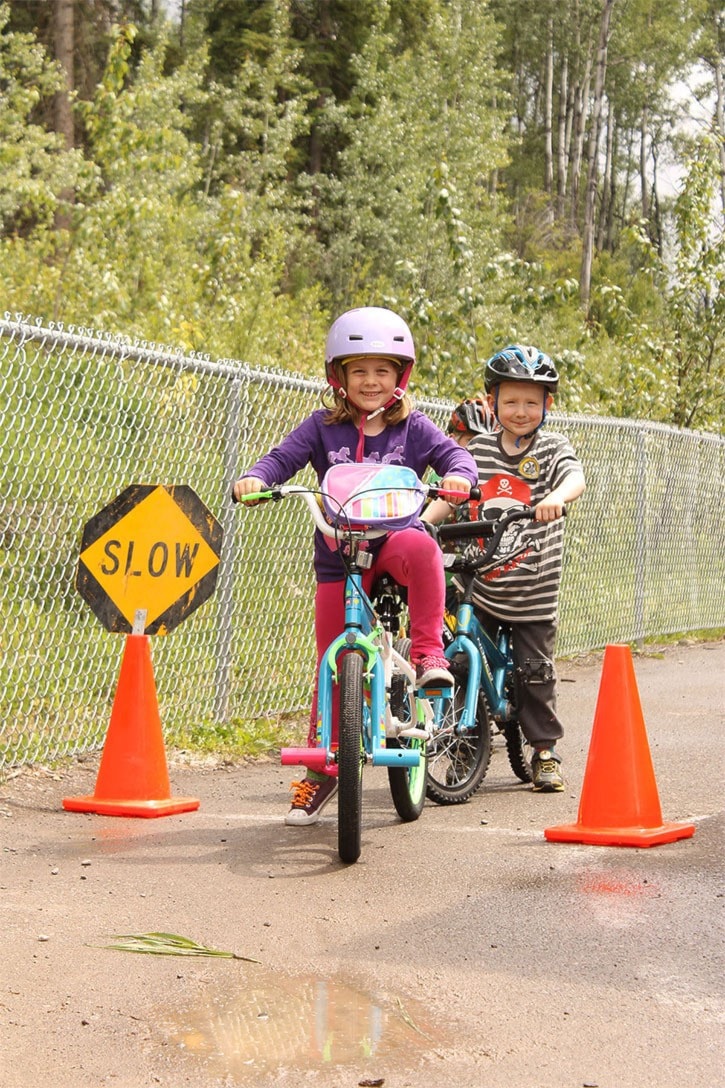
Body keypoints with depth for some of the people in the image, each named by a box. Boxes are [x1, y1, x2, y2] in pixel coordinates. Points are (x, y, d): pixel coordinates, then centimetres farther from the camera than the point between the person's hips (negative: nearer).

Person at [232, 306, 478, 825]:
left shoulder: (412, 427, 6)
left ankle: (428, 652, -25)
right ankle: (321, 770, 16)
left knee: (421, 548, -40)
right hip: (338, 555, 1)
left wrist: (459, 475, -25)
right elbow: (284, 456, -3)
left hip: (395, 535, -1)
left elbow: (452, 452, -2)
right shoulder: (323, 427, 5)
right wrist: (254, 480, -24)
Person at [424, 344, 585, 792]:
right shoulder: (479, 449, 6)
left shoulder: (553, 448, -1)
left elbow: (575, 477, -20)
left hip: (533, 592, -2)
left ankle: (546, 750, 18)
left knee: (535, 669, 2)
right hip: (479, 585, 2)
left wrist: (557, 497, -43)